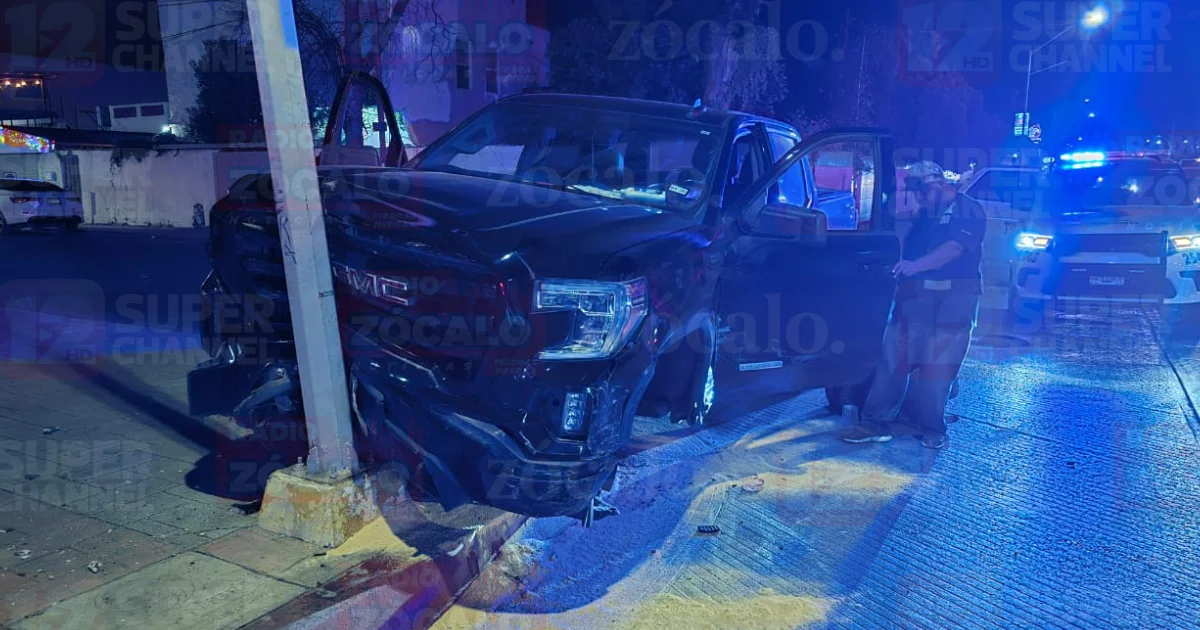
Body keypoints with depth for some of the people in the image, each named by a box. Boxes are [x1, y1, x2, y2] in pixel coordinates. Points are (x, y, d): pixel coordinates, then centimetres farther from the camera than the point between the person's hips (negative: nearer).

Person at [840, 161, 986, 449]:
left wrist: (916, 265, -29)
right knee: (893, 359, -1)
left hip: (952, 301, -5)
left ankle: (931, 429, 10)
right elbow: (909, 245, 24)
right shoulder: (923, 215, 21)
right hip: (913, 296, 5)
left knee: (938, 367, -2)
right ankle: (876, 422, 2)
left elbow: (956, 247, -17)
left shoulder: (968, 211, 0)